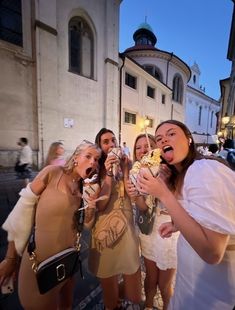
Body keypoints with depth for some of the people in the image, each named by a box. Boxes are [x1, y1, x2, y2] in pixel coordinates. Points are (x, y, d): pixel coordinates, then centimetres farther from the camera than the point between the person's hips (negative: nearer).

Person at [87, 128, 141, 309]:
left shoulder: (125, 165, 1)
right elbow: (100, 205, -15)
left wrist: (124, 170, -17)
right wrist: (108, 174, -23)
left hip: (127, 227, 3)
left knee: (134, 294, 16)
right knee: (108, 280, 20)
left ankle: (118, 294, 49)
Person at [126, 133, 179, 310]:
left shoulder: (167, 170, -20)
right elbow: (143, 207, -9)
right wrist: (136, 195, -31)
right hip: (148, 231, 4)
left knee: (164, 285, 19)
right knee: (150, 279, 25)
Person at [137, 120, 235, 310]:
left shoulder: (205, 170, -28)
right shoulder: (183, 173, 1)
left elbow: (212, 252, -31)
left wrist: (164, 195, -33)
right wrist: (178, 225, 1)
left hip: (215, 287, -7)